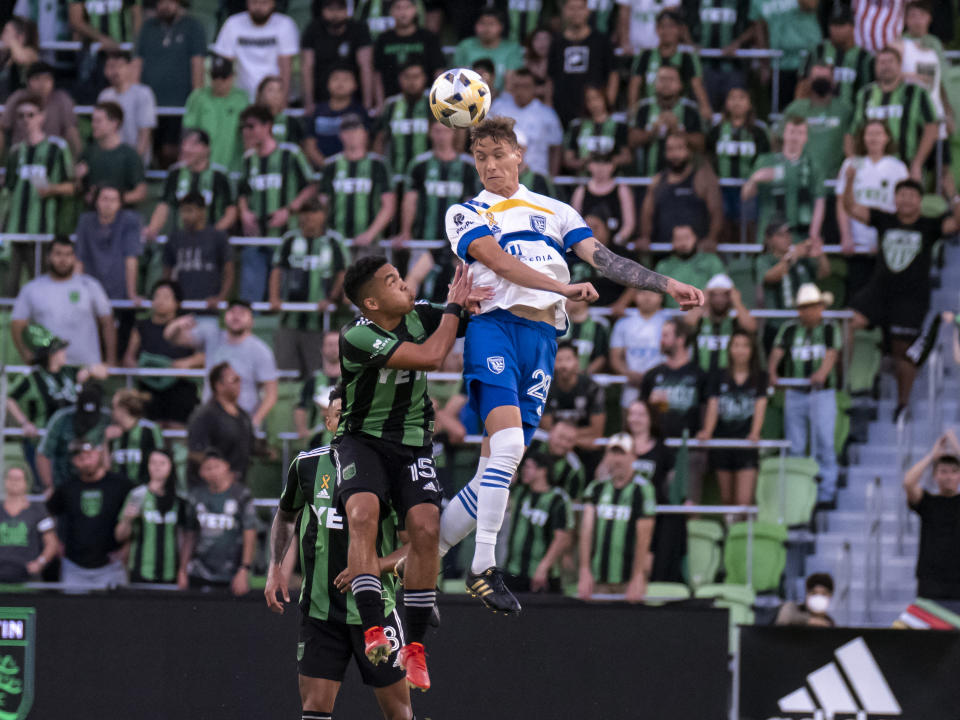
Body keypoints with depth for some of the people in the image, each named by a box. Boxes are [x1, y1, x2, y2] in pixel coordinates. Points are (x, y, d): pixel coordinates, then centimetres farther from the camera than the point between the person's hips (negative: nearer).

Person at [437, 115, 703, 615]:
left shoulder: (554, 212, 24)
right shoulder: (466, 214, 13)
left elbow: (603, 259, 15)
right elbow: (498, 261, -6)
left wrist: (668, 285, 2)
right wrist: (562, 287, -19)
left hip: (543, 337, 4)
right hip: (494, 325, -4)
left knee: (499, 469, -3)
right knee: (507, 443, -25)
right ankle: (483, 566, -22)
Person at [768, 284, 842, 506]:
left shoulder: (829, 328, 2)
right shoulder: (789, 329, 7)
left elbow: (832, 354, -13)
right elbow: (777, 352, -6)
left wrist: (822, 373, -34)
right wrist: (772, 373, -27)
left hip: (822, 393, -2)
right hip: (795, 394, 2)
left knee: (823, 443, -9)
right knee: (795, 446, 4)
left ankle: (826, 493, -5)